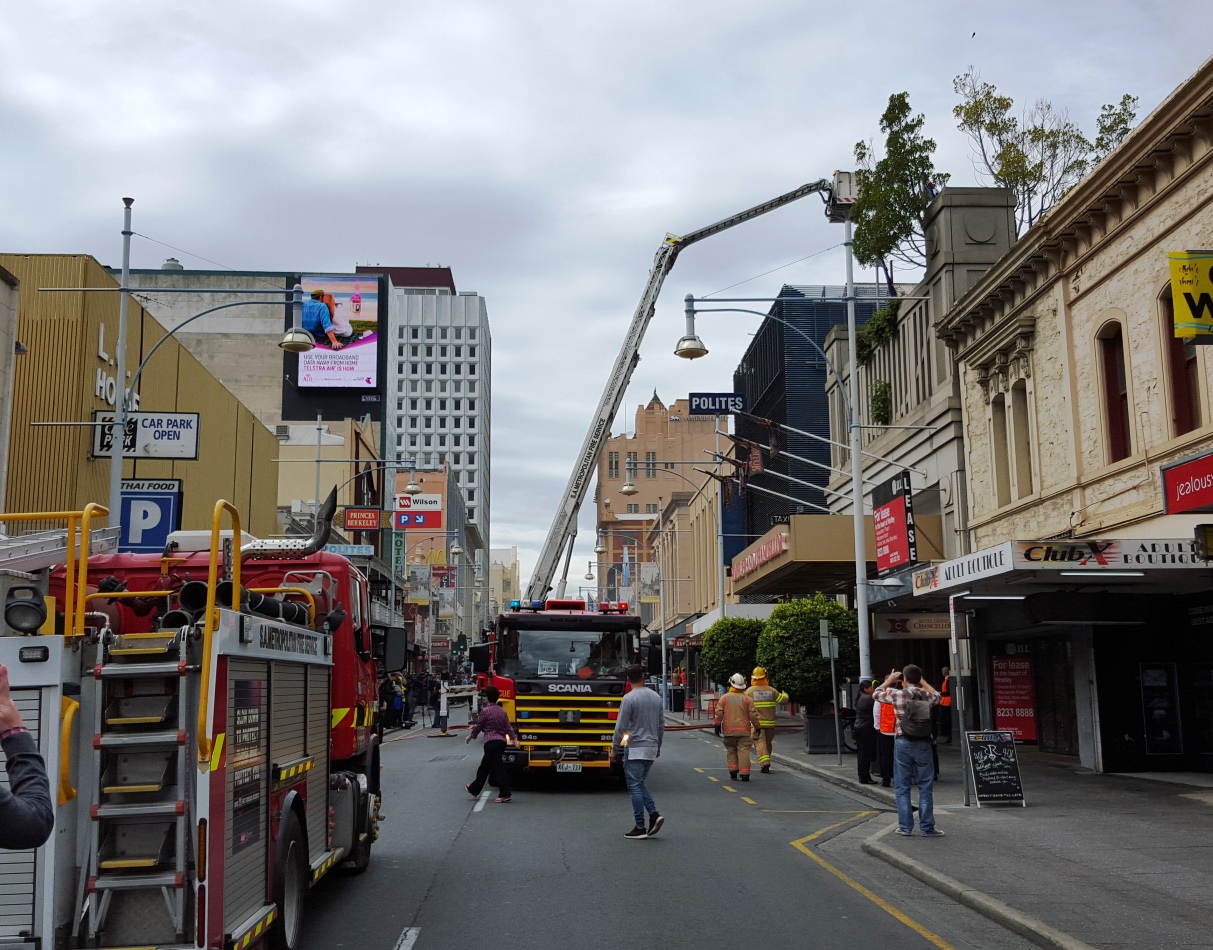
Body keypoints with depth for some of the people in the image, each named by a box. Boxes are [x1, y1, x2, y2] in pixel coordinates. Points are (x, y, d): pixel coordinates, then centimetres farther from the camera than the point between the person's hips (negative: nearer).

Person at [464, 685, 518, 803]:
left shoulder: (485, 711, -10)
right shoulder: (502, 711, 11)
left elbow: (478, 726, -2)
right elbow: (508, 727, 7)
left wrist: (470, 736, 13)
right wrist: (514, 739, 3)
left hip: (491, 742, -8)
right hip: (502, 742, 8)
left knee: (497, 767, -8)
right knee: (484, 766, 20)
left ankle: (505, 794, -13)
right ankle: (474, 789, 32)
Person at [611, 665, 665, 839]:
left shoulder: (629, 698, -13)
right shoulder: (656, 697, 7)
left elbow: (621, 727, -13)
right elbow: (661, 725, 13)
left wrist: (614, 750, -3)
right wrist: (657, 746, 25)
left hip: (635, 749, -6)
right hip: (651, 749, 6)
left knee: (635, 787, -1)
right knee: (640, 784, 17)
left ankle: (640, 828, 0)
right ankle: (654, 814, 0)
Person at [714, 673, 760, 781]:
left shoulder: (724, 698, 1)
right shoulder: (747, 699, -1)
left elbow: (719, 713, -1)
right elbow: (753, 714, -1)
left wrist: (717, 725, 9)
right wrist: (757, 727, 10)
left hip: (729, 730, 1)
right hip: (744, 731, -1)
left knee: (731, 750, 15)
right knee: (744, 751, -2)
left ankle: (733, 770, 7)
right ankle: (744, 773, -9)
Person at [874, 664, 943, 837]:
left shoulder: (898, 694, -6)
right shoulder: (927, 696, 3)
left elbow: (877, 694, 13)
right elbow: (937, 695, 28)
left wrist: (889, 680, 25)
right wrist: (922, 682, 33)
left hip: (904, 743, -2)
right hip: (923, 744, 2)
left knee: (902, 787, 7)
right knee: (926, 787, 6)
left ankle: (905, 826, 9)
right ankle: (927, 827, 6)